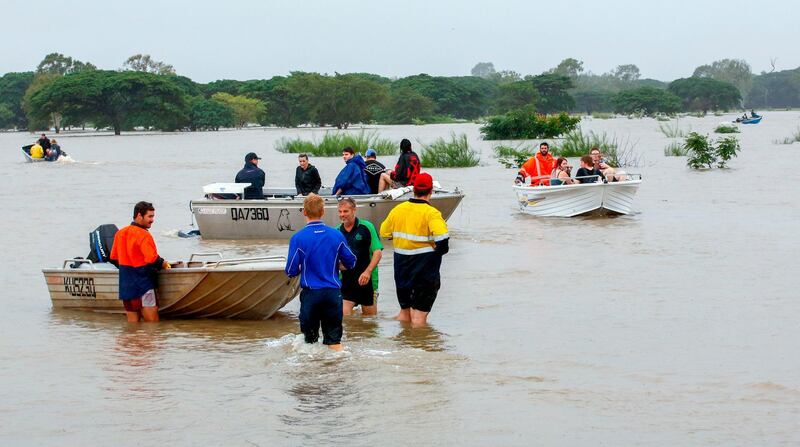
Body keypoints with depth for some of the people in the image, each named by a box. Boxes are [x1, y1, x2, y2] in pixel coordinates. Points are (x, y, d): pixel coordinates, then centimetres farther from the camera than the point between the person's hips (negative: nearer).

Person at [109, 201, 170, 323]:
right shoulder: (144, 235, -15)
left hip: (125, 286, 8)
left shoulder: (120, 233, 10)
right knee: (152, 323, -4)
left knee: (132, 322, 13)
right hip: (143, 285, -8)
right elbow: (153, 260, -21)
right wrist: (164, 264, -2)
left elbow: (113, 259, 16)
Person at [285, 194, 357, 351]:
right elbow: (351, 263, 9)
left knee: (310, 340, 13)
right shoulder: (337, 235, 0)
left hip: (310, 293, -2)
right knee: (334, 340, 6)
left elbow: (291, 272, -7)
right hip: (333, 293, 2)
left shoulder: (298, 238, -8)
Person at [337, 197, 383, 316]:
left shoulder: (366, 227, -4)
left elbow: (378, 252, -8)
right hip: (346, 279, 3)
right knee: (343, 314, -10)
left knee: (370, 317, 6)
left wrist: (368, 271, -19)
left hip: (366, 280, -3)